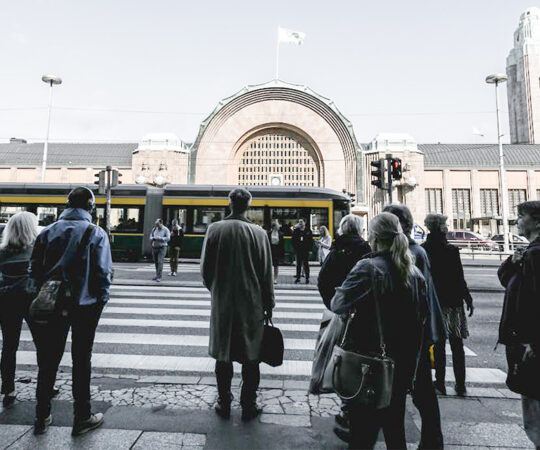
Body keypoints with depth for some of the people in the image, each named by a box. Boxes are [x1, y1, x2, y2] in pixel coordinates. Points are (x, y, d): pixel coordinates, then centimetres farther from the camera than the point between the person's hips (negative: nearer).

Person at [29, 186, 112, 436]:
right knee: (81, 361, 10)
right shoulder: (96, 233, -10)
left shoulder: (48, 231, 1)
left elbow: (34, 269, 3)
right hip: (85, 305, -3)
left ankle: (42, 417, 31)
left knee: (48, 360, 18)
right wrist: (100, 301, -1)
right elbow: (103, 272, -13)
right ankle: (82, 418, 22)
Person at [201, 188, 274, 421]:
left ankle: (224, 404, 29)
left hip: (222, 303, 1)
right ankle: (248, 406, 25)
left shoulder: (215, 229, -6)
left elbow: (205, 268, 0)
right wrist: (269, 304, 6)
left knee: (223, 355, 16)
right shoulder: (258, 232, -8)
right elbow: (266, 273, -4)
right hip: (251, 304, -1)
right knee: (250, 357, 13)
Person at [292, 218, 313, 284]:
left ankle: (307, 278, 9)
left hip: (305, 251, -2)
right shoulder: (296, 231, 7)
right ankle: (298, 277, 14)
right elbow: (292, 240, 9)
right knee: (298, 264, 7)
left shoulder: (308, 231, 3)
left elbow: (311, 241, 2)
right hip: (298, 250, 2)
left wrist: (309, 249, -7)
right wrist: (295, 247, -1)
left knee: (306, 264, 2)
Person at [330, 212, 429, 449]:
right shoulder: (414, 272, 3)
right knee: (395, 427, 24)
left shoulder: (368, 267, -19)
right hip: (403, 366, 6)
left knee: (363, 430, 12)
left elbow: (339, 304, -22)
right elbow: (423, 318, 10)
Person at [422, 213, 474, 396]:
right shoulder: (451, 250, -12)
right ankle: (460, 385, 19)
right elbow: (459, 279, -9)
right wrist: (468, 299, 3)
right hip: (452, 303, -2)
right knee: (457, 345, 12)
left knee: (438, 345, 12)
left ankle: (440, 383, 18)